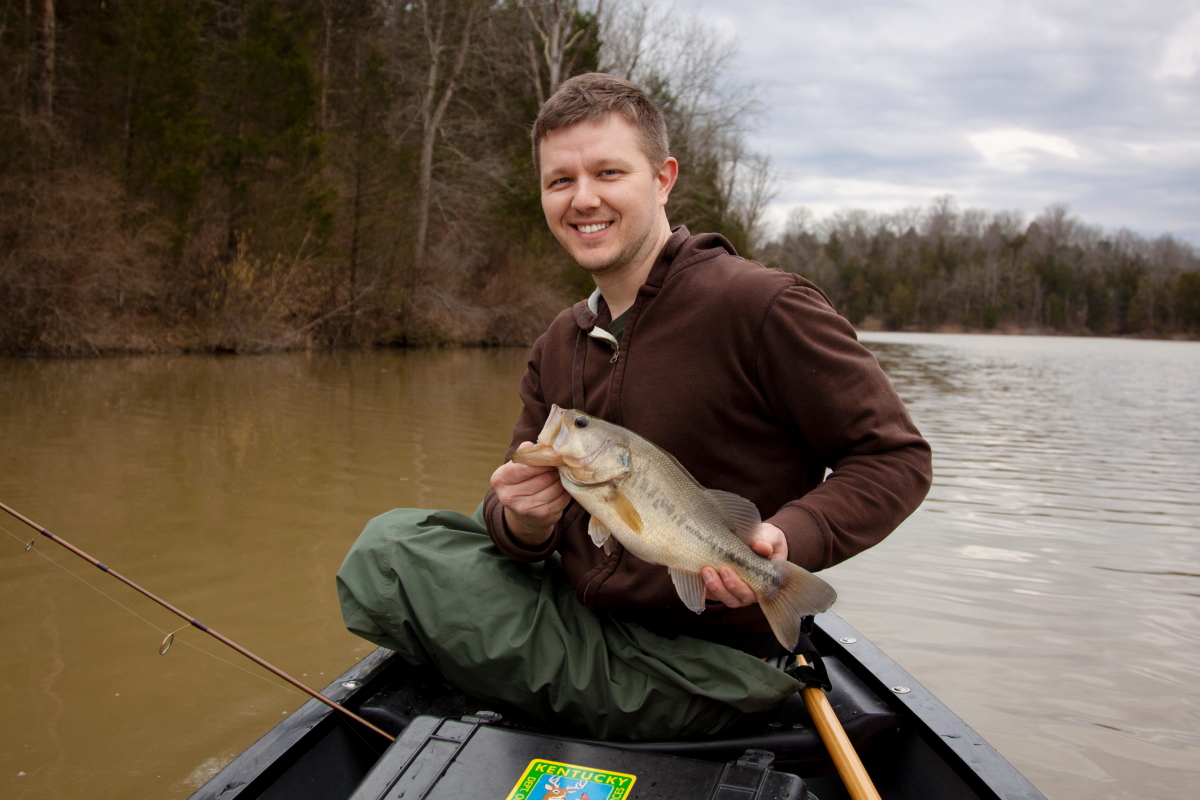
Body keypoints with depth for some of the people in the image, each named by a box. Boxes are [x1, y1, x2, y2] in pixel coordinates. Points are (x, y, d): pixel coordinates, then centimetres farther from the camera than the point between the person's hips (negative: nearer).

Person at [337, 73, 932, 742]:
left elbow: (898, 458, -12)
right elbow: (522, 536, 7)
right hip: (580, 606, 7)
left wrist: (788, 538, -31)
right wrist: (524, 519, -19)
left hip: (687, 675, -7)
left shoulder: (763, 306, -16)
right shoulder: (561, 344, 7)